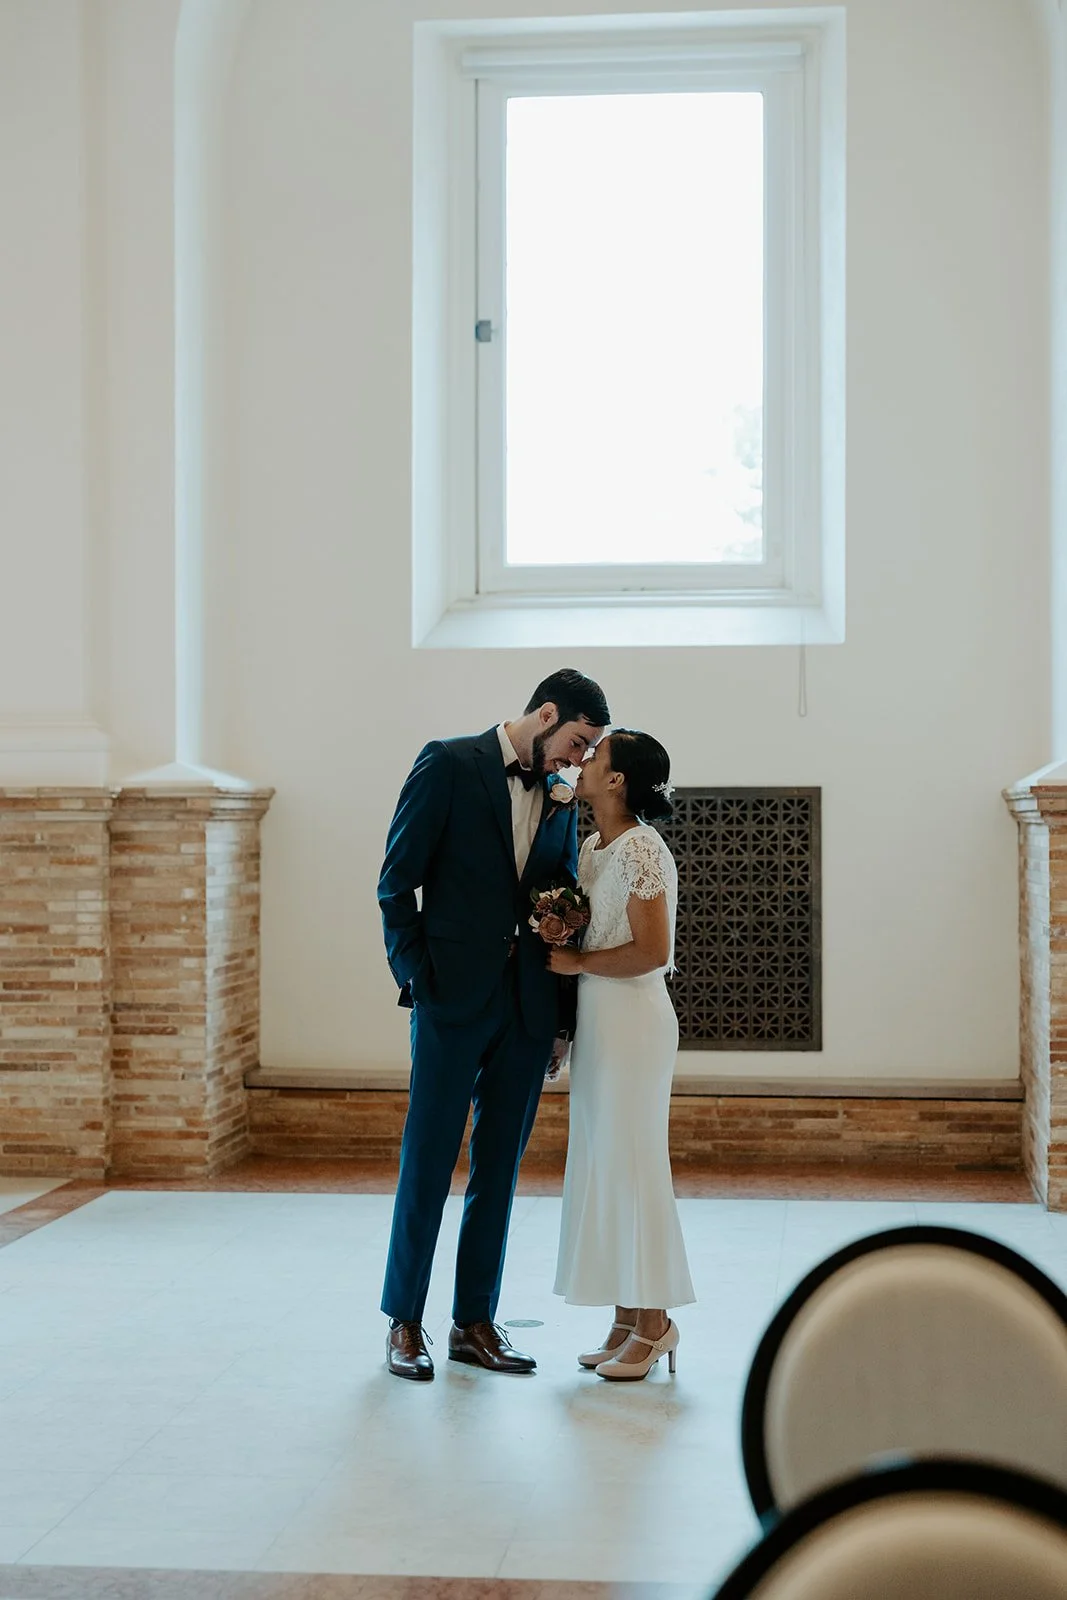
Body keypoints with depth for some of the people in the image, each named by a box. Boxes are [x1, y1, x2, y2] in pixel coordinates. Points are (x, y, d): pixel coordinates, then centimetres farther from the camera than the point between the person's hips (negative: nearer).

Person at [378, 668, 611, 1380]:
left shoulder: (562, 797, 13)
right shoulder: (449, 763, -3)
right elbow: (397, 881, -5)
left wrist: (563, 1017, 10)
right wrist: (415, 976, -10)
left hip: (528, 1006, 5)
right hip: (455, 999, -5)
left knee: (500, 1167, 9)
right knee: (428, 1161, 0)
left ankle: (475, 1321, 18)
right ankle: (405, 1322, 12)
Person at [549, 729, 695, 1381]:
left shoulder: (641, 850, -14)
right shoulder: (591, 848, 12)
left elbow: (651, 951, -19)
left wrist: (577, 962, -11)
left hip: (633, 1019, -9)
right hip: (596, 1019, 9)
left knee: (632, 1166, -4)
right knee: (602, 1167, 10)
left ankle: (654, 1325, 6)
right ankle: (627, 1321, 18)